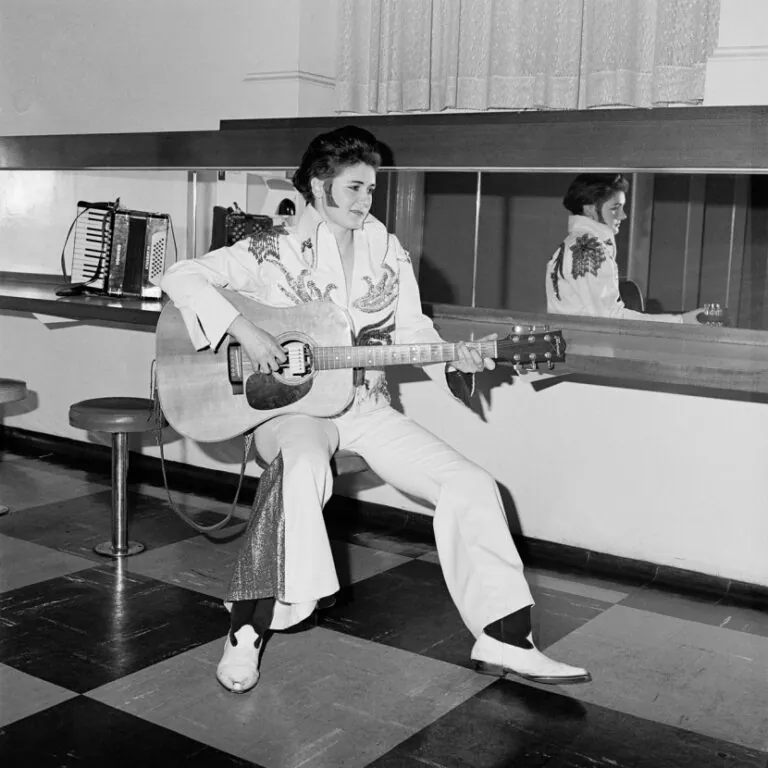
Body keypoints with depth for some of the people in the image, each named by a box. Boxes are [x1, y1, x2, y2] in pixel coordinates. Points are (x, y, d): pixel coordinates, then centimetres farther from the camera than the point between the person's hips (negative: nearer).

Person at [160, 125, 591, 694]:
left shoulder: (387, 252, 8)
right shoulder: (274, 251, -4)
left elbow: (411, 330, 12)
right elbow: (182, 276, -10)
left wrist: (454, 361, -9)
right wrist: (243, 331, -23)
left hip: (366, 407, 5)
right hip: (290, 406, -5)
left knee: (471, 485, -9)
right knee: (303, 466, -41)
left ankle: (504, 640, 0)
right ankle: (248, 630, -26)